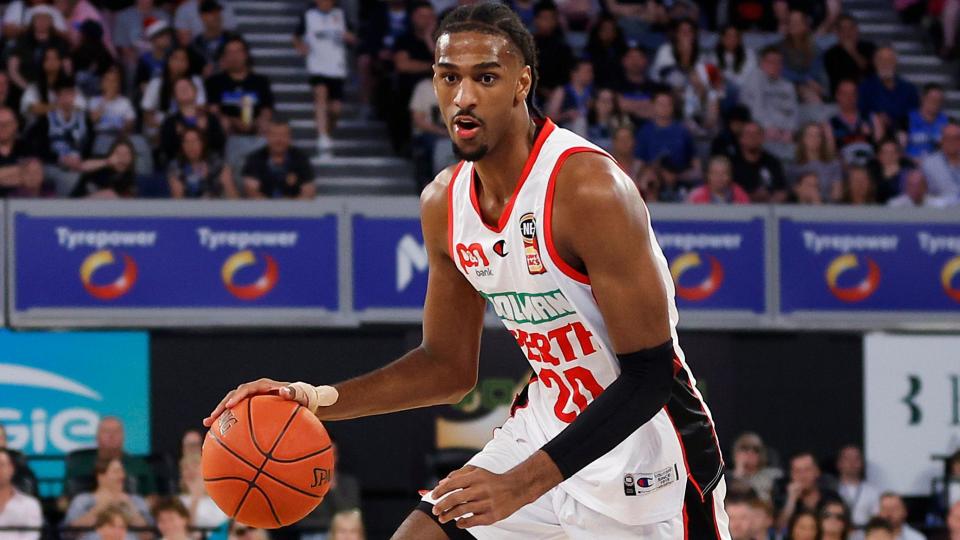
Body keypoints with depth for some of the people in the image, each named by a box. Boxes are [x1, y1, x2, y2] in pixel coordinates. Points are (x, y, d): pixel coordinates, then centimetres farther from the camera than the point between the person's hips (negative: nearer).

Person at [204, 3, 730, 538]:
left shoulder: (590, 188, -24)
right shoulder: (444, 203, 0)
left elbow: (649, 374, -25)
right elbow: (449, 366, 12)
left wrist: (521, 485, -30)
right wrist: (317, 399, -2)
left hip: (645, 450, -7)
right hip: (546, 428, 7)